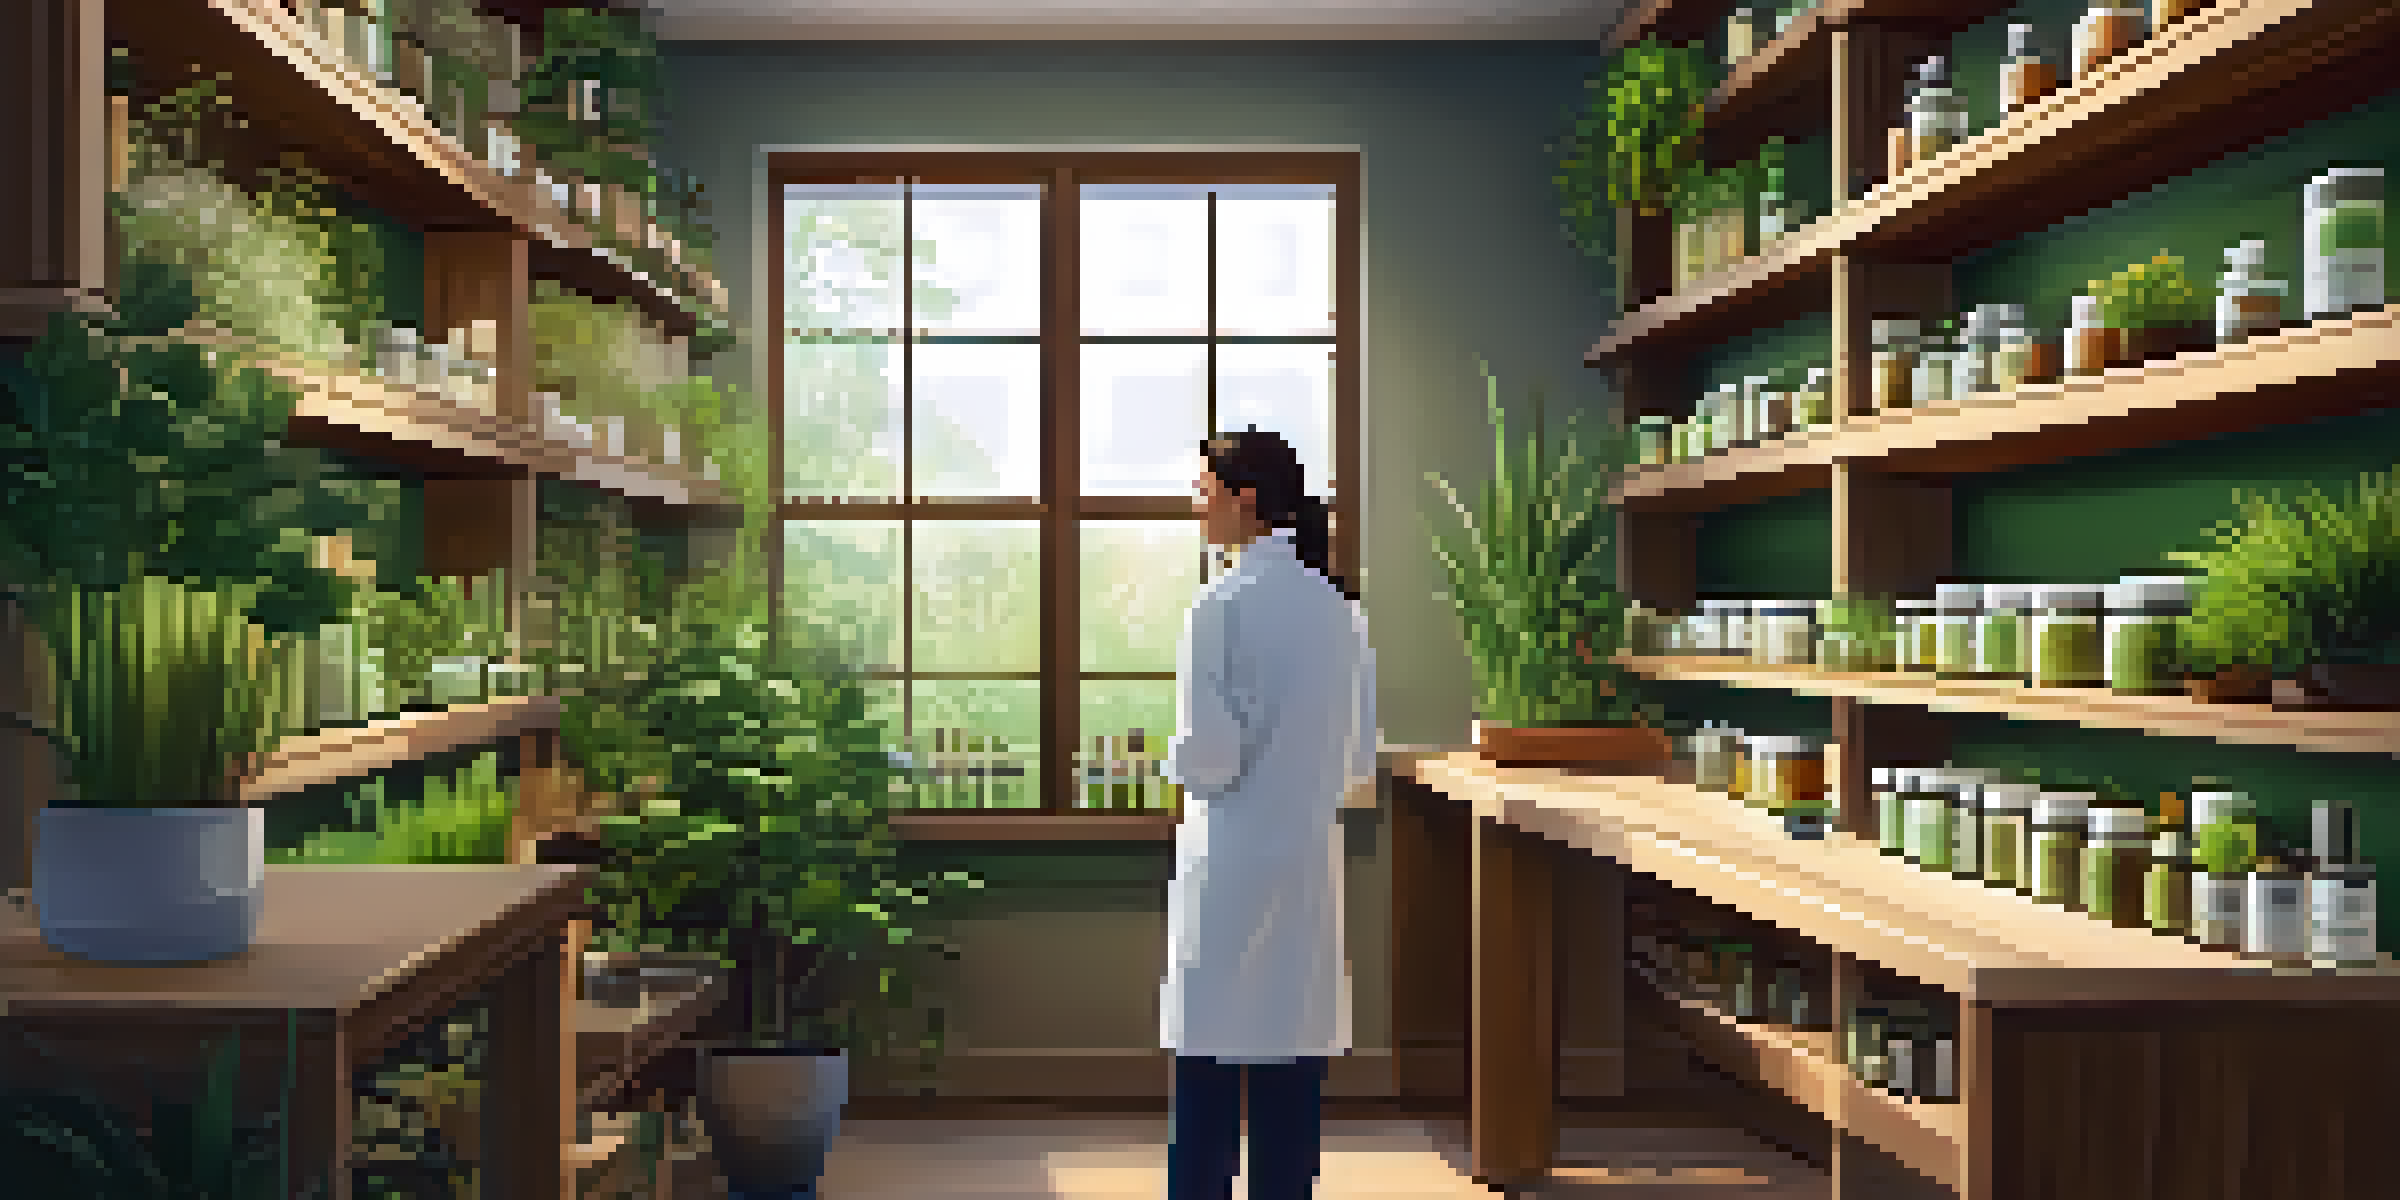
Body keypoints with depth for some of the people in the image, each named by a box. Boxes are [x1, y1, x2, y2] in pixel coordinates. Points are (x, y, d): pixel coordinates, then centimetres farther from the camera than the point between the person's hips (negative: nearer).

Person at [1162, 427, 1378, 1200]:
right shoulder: (1339, 605, 6)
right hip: (1311, 861, 6)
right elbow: (1361, 754, 10)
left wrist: (1180, 764, 6)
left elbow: (1204, 754, -15)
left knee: (1209, 1080, 4)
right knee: (1291, 1089, 12)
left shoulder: (1223, 605, -13)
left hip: (1232, 862, -6)